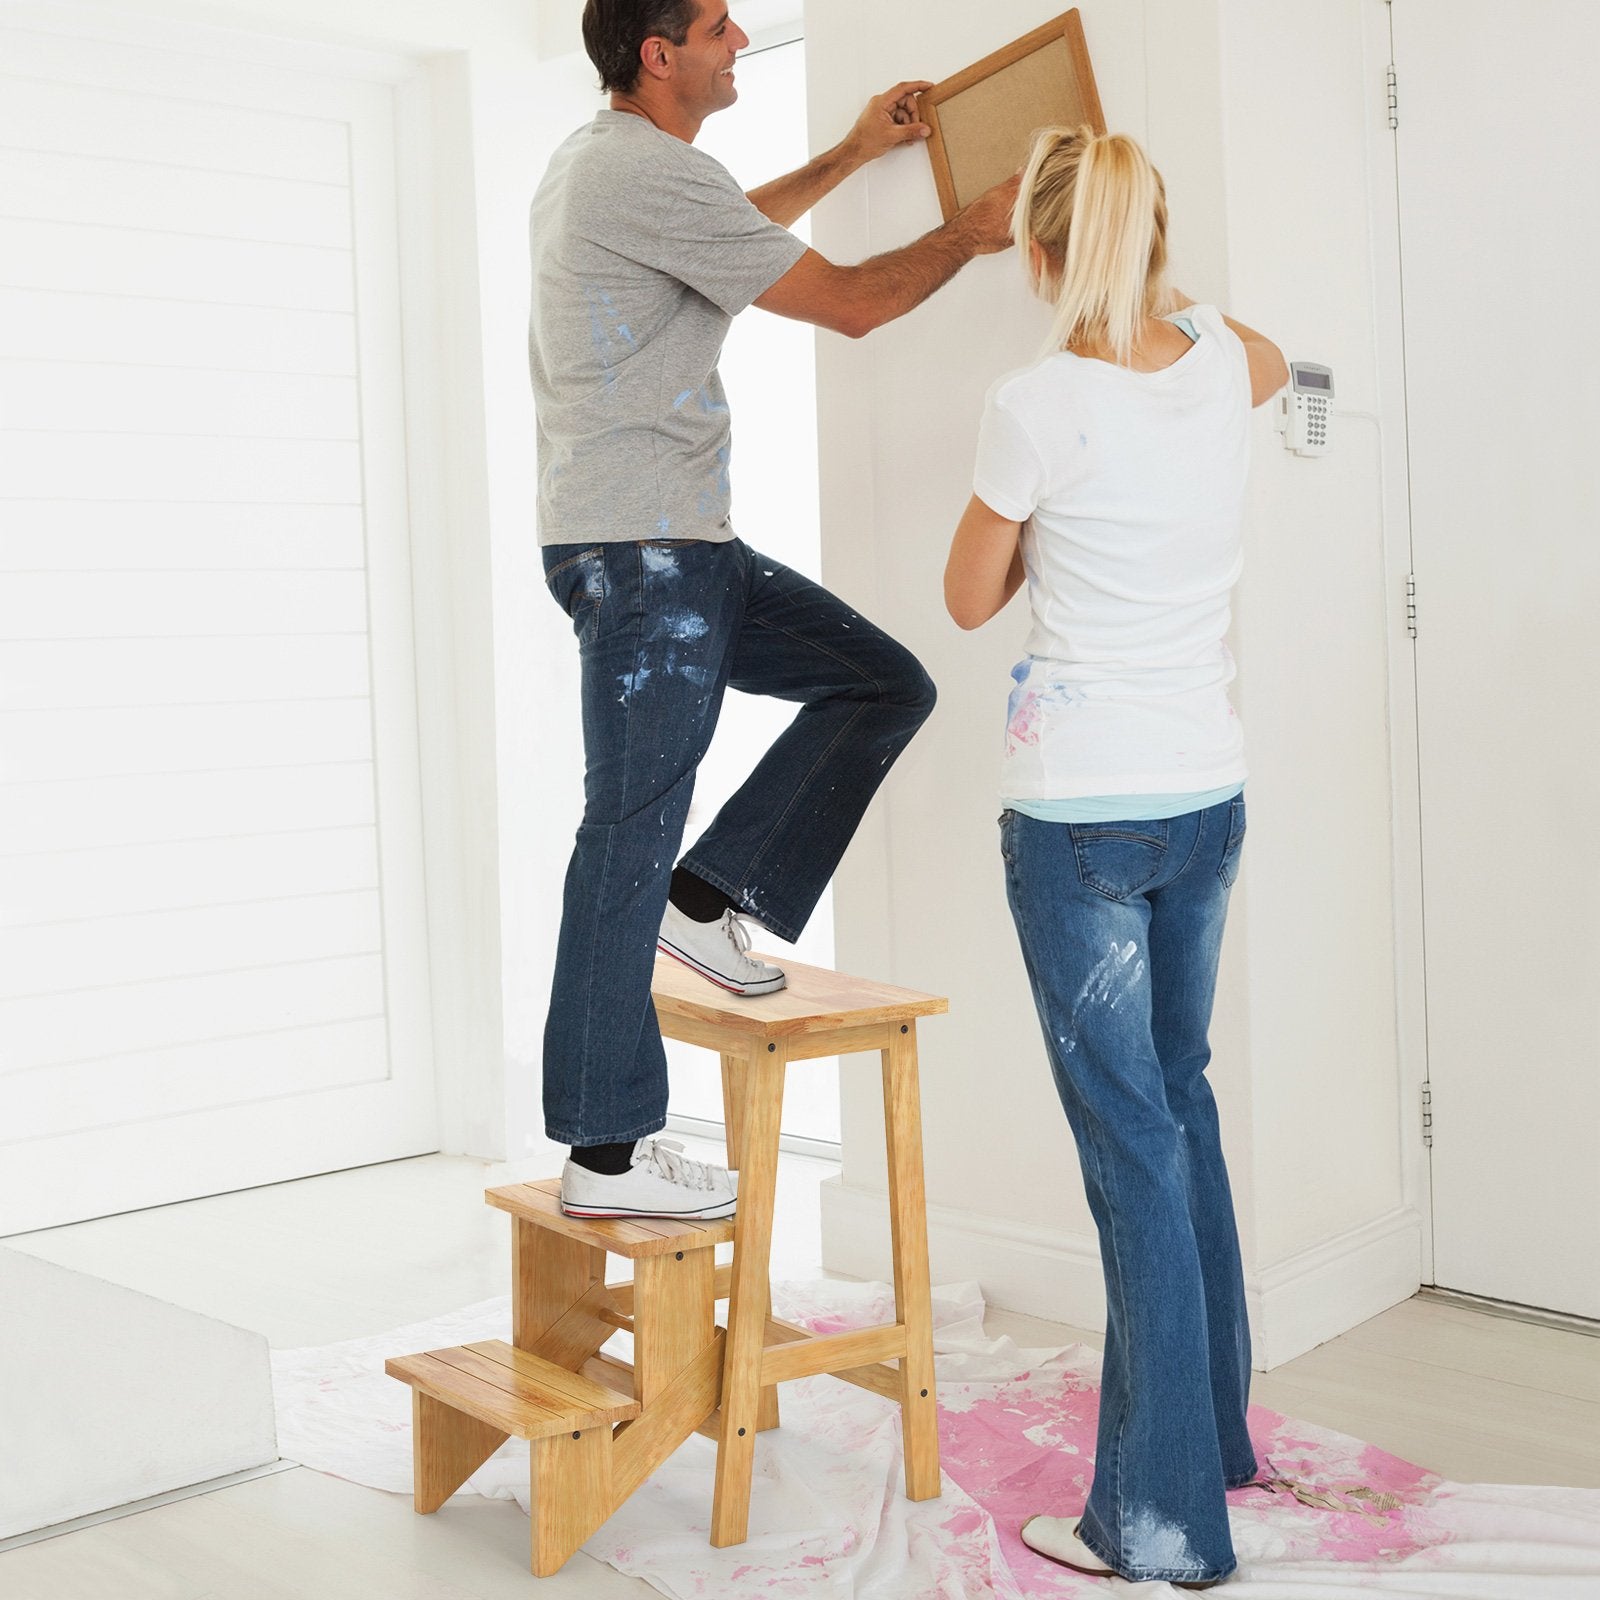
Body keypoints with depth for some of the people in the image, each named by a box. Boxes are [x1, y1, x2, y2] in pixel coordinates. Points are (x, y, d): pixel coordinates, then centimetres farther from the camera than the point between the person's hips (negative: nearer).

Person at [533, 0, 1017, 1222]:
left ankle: (710, 897, 9)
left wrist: (850, 156, 40)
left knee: (884, 684, 9)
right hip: (638, 547, -10)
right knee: (632, 831, -7)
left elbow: (729, 231, 40)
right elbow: (847, 304, -12)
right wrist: (971, 234, 5)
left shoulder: (602, 164, 18)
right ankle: (607, 1154, 0)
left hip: (681, 543, 10)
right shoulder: (649, 171, -15)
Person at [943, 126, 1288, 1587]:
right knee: (1180, 1101, 20)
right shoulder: (1222, 367, 2)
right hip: (1208, 800, 6)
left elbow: (971, 598, 0)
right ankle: (1211, 1426, 34)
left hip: (1080, 816, -6)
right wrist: (1151, 291, 38)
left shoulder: (1036, 406, -15)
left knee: (1132, 1141, -2)